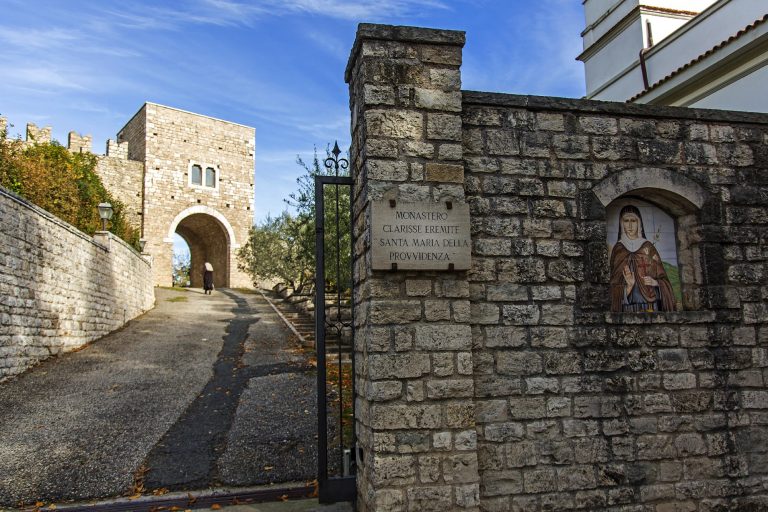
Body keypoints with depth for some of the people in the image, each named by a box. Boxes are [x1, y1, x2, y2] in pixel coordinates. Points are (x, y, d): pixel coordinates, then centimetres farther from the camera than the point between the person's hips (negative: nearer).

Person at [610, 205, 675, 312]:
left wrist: (655, 282, -10)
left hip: (650, 303, 1)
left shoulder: (648, 247, 8)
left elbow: (662, 276, 10)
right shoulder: (618, 249, 5)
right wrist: (629, 286, -15)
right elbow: (614, 283, 4)